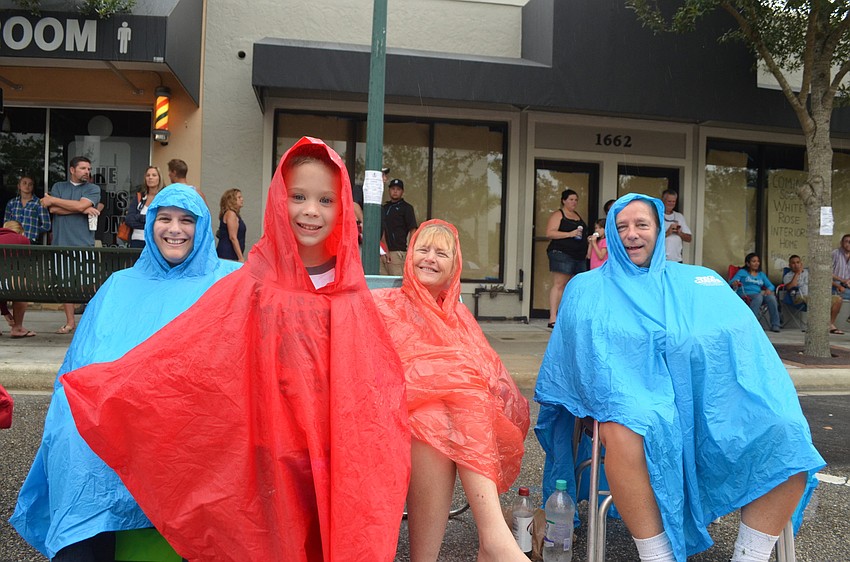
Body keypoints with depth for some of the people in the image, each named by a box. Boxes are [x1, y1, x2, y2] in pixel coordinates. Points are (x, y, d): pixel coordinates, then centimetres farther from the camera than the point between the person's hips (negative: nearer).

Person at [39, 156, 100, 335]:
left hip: (84, 244, -2)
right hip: (62, 242, 3)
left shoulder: (93, 189, 8)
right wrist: (83, 210, -7)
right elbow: (53, 209, -1)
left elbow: (81, 205, -10)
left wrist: (52, 200, -1)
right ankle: (70, 322, 12)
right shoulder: (58, 187, 15)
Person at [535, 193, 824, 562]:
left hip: (708, 402, 3)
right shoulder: (588, 289, 15)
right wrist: (608, 404, -17)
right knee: (623, 430, -38)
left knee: (787, 434, -22)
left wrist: (775, 411, -5)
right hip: (637, 397, -3)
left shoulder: (702, 282, 21)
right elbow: (586, 350, 0)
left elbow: (747, 343, 11)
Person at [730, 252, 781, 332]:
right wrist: (734, 283, -25)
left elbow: (771, 285, 18)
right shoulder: (742, 272, 13)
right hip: (745, 295, -4)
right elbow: (731, 282, 0)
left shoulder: (761, 274, 27)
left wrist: (769, 289, -7)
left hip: (759, 295, 4)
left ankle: (775, 325, -22)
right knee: (759, 297, -37)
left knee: (772, 297, -28)